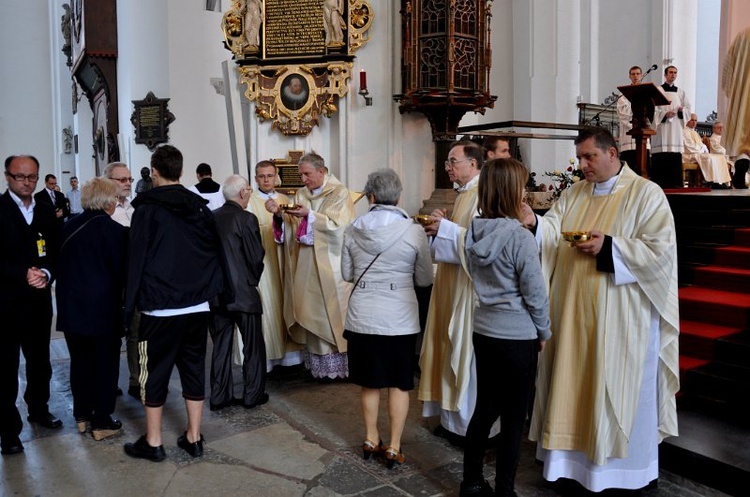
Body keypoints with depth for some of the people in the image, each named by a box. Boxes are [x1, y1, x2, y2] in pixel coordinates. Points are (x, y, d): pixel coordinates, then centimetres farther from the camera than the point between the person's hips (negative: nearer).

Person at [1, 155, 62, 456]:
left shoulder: (46, 211, 8)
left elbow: (56, 251, 7)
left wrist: (46, 273, -11)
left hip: (39, 299, 5)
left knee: (40, 360, 17)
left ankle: (39, 409, 36)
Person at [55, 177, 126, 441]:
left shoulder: (68, 227, 2)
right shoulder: (114, 230, -15)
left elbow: (61, 264, 10)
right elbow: (122, 271, -11)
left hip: (71, 307, 6)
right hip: (103, 309, -5)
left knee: (80, 362, 17)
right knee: (105, 365, 7)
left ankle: (82, 416, 28)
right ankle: (102, 422, 14)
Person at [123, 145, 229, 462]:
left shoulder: (147, 210, -7)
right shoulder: (200, 207, 5)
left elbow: (136, 260, -9)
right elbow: (215, 254, 6)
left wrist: (130, 304, -3)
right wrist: (212, 290, 12)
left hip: (159, 307, -4)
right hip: (197, 305, 4)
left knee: (155, 371, 8)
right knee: (194, 369, 11)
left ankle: (153, 442, 18)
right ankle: (193, 438, 20)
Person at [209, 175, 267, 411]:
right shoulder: (247, 219, -13)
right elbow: (256, 257, -11)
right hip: (243, 293, -5)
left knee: (221, 345, 13)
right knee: (253, 346, 10)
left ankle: (220, 396, 19)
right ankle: (253, 394, 17)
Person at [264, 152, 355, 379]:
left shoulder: (339, 193, -5)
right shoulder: (301, 194, 12)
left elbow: (337, 226, -15)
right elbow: (294, 227, 8)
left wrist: (310, 214, -23)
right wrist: (280, 214, -10)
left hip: (331, 267, -5)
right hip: (308, 266, 5)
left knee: (332, 313, -1)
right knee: (312, 315, 7)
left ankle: (341, 365, 11)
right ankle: (319, 365, 16)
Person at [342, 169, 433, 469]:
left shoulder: (353, 230, -4)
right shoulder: (414, 231, -11)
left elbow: (347, 274, 6)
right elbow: (425, 279, -2)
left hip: (362, 317, 2)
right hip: (399, 319, -2)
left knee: (369, 382, 17)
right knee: (399, 384, 11)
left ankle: (371, 440, 30)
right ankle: (394, 448, 20)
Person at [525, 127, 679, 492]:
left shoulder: (646, 194, -5)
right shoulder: (573, 194, 11)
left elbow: (662, 249, -13)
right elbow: (552, 233, -2)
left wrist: (609, 247, -20)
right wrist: (534, 223, -23)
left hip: (618, 314, -5)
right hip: (572, 308, 5)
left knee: (616, 386, 6)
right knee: (572, 380, 12)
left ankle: (617, 463, 23)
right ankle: (573, 449, 28)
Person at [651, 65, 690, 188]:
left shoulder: (681, 92, 17)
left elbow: (688, 109, 16)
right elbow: (652, 110, -4)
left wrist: (682, 110, -5)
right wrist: (665, 114, -18)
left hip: (676, 129, 4)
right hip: (661, 129, -4)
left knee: (676, 159, -2)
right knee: (660, 159, -10)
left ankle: (675, 184, 0)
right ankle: (659, 183, -8)